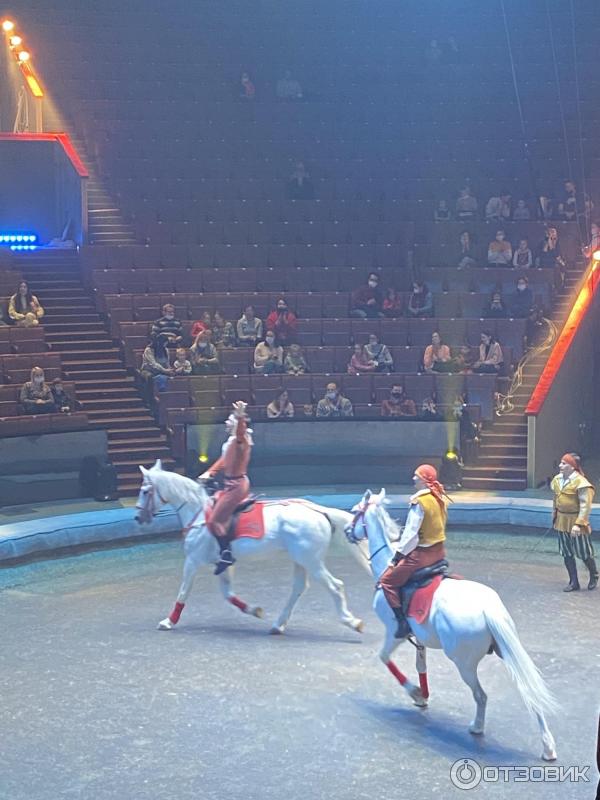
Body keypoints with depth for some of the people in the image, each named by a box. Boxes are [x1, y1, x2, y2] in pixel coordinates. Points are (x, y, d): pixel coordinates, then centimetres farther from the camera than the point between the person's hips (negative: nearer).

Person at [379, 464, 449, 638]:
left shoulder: (419, 501, -18)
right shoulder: (441, 498, 6)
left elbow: (410, 533, -17)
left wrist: (398, 556, -8)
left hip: (422, 553, -9)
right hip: (439, 550, 9)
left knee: (387, 581, 1)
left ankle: (403, 621, -6)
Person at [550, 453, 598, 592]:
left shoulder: (580, 482, -19)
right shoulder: (557, 480, 4)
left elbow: (585, 505, -23)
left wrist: (578, 524, -29)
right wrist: (554, 517, 18)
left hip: (576, 521, -7)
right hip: (561, 522, 7)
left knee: (584, 553, 5)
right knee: (567, 554, 10)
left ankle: (594, 576, 31)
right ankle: (573, 582, 21)